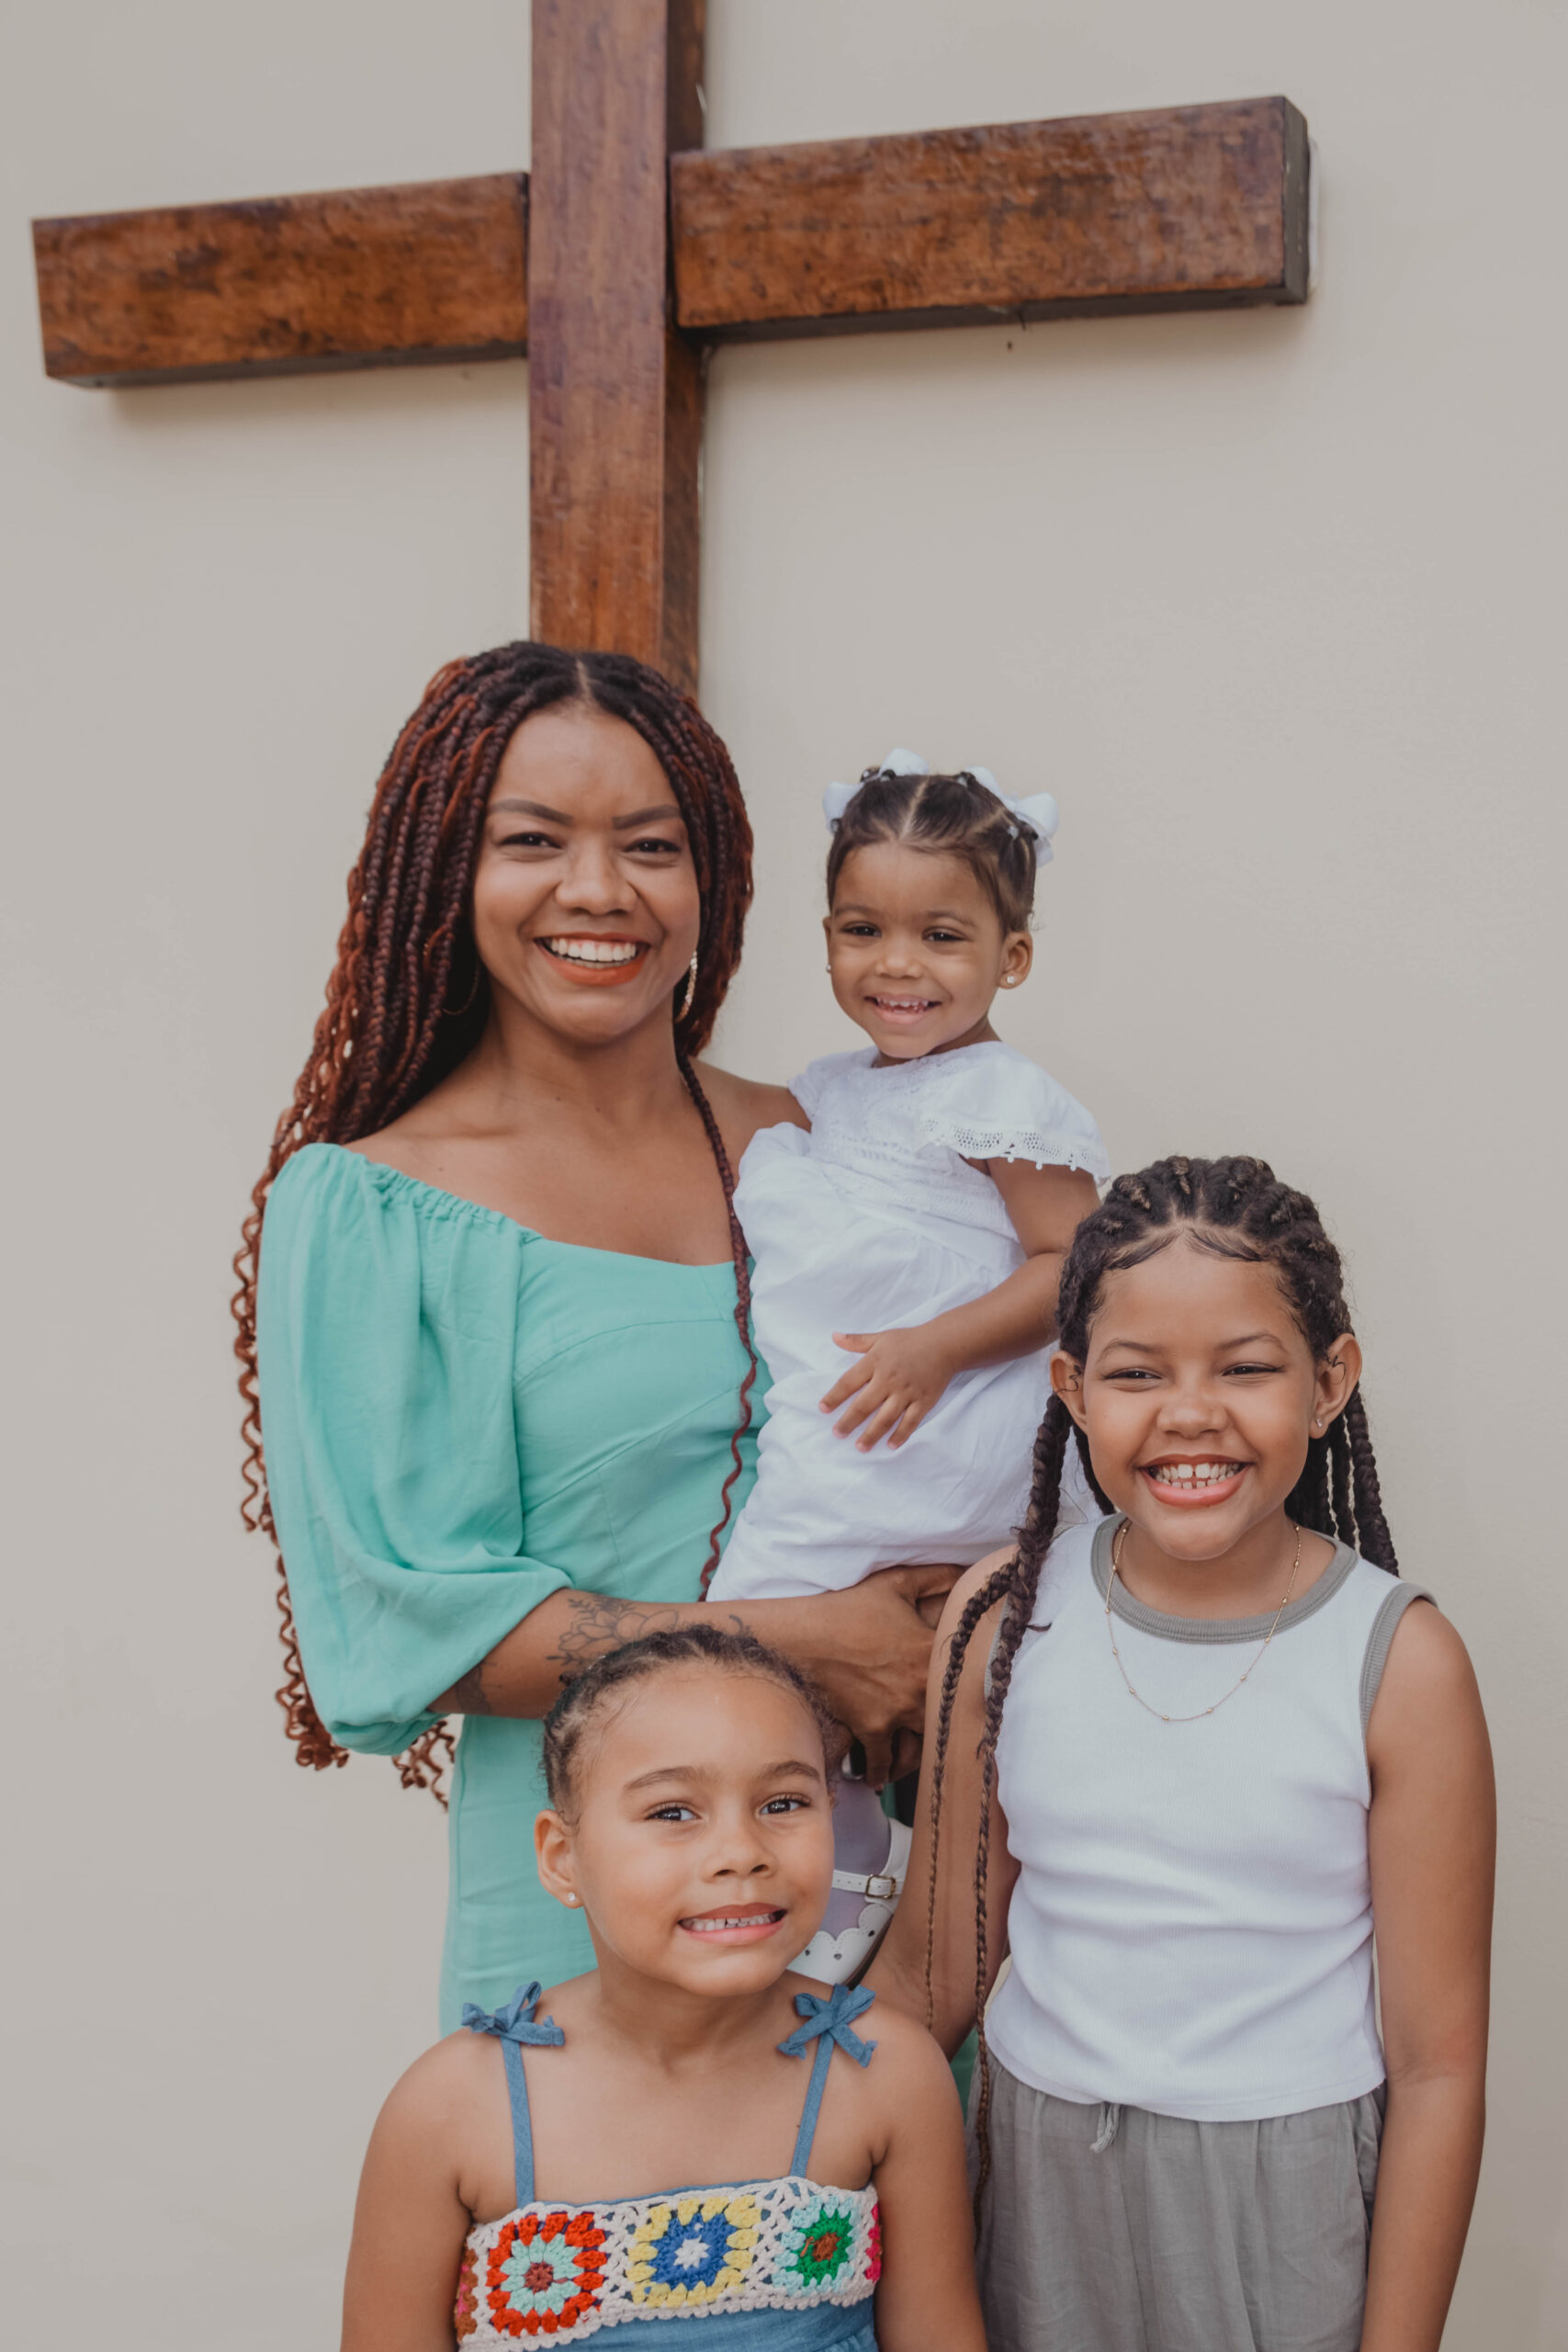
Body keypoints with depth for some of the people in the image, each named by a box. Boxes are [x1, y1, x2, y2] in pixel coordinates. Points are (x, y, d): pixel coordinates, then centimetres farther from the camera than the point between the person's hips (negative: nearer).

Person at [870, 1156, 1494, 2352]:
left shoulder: (1399, 1662, -14)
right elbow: (939, 1965, 3)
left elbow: (1438, 2068, -9)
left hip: (1282, 2206, -2)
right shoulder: (1003, 1615, -6)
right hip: (1036, 2178, 3)